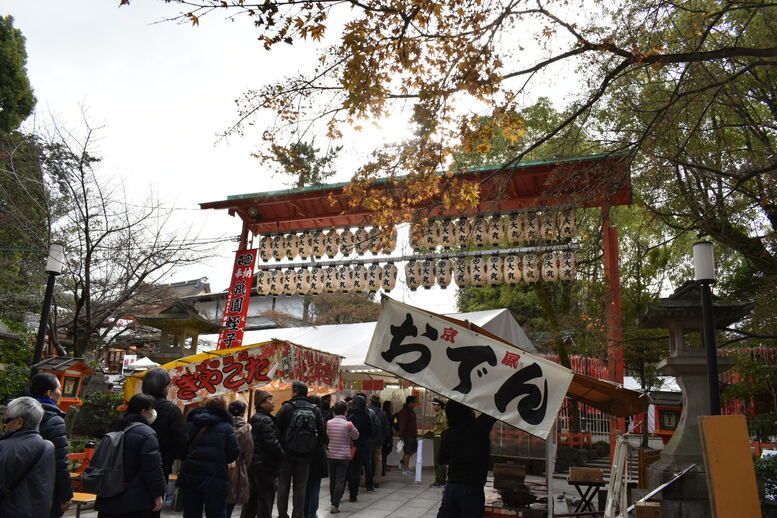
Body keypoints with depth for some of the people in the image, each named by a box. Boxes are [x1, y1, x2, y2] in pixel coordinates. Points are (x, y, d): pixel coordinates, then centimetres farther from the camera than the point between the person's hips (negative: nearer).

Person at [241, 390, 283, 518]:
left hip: (254, 463, 9)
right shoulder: (266, 420, -16)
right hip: (265, 465, -9)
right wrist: (283, 456, -9)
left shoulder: (257, 418, 13)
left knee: (253, 497, 18)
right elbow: (272, 443, -22)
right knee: (266, 498, -1)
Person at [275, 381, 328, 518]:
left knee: (283, 485, 10)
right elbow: (322, 432, 1)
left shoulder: (287, 407, -8)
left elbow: (277, 429, -10)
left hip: (286, 453, -2)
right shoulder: (315, 410, 1)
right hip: (305, 455, 2)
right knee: (300, 486, 10)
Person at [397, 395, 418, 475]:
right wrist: (402, 435, -22)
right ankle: (406, 469, 4)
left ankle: (403, 462, 24)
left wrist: (416, 434, 22)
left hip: (413, 434, 10)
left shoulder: (411, 411, 16)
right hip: (407, 434, -10)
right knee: (407, 451, -4)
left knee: (414, 449, 13)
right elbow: (402, 424, -19)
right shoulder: (404, 411, -14)